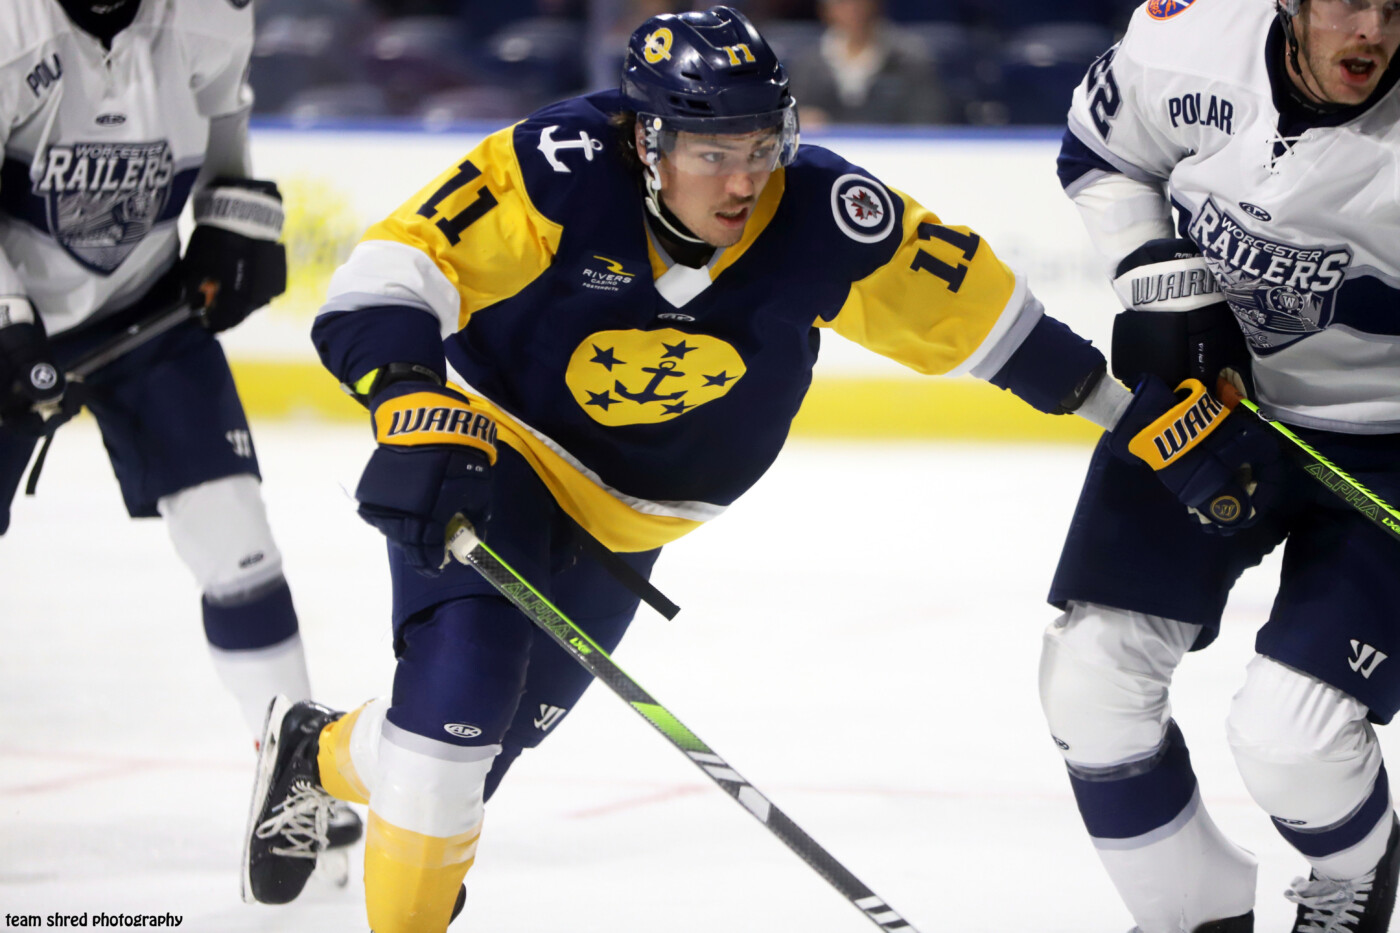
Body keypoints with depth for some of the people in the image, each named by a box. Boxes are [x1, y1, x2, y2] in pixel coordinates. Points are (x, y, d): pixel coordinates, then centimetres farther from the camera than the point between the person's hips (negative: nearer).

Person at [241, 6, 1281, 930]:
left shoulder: (826, 219, -20)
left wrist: (1139, 406, -8)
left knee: (503, 725, 12)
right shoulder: (563, 169, -29)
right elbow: (387, 278, -30)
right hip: (486, 452, -4)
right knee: (460, 688, -23)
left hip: (622, 514, 4)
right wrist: (416, 411, -46)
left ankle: (324, 755, 43)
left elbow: (974, 307, -9)